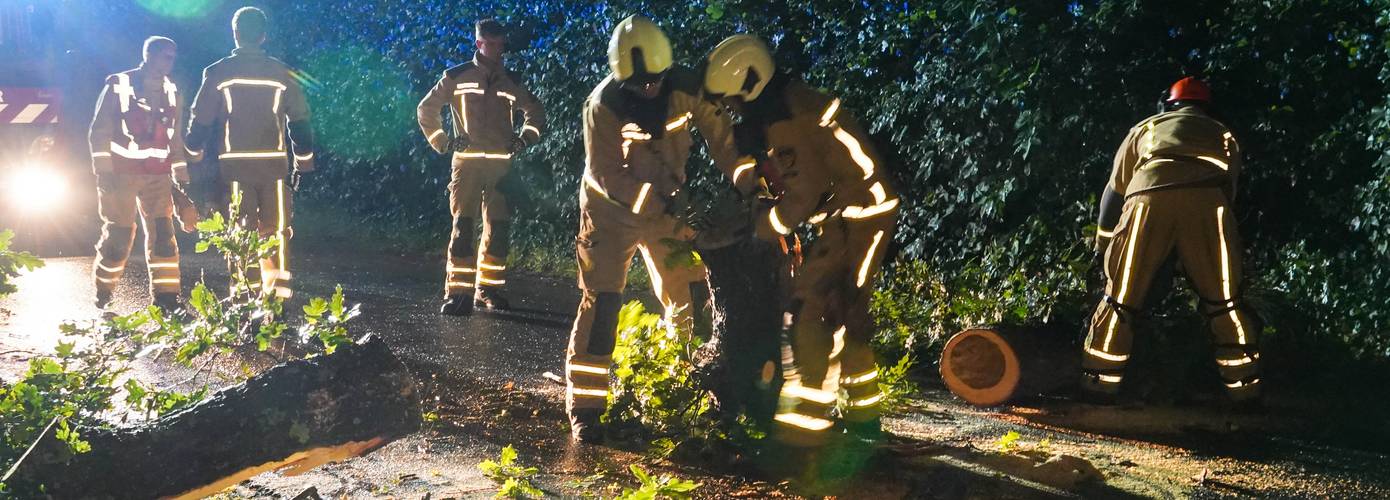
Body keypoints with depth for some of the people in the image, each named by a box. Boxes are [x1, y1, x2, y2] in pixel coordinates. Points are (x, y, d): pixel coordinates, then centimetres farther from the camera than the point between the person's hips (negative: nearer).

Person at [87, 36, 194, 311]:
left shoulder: (172, 93, 12)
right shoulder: (118, 85, -3)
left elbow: (175, 138, 19)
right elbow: (99, 131, -5)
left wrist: (181, 177, 15)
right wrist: (103, 172, -12)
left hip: (158, 175, 4)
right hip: (121, 174, -4)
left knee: (163, 234, -6)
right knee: (118, 235, -2)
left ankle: (167, 298, -3)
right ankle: (102, 297, 15)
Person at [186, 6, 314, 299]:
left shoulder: (218, 73, 0)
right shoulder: (282, 74, 3)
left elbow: (200, 121, 5)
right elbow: (300, 122, 5)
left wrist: (194, 154, 21)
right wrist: (303, 164, 14)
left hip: (235, 164, 0)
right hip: (274, 163, 1)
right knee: (275, 230, 9)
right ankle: (278, 292, 2)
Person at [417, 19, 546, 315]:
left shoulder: (511, 82, 11)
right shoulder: (457, 77, 2)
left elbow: (536, 113, 25)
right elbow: (426, 109, 9)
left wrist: (525, 138, 10)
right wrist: (442, 142, 2)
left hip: (501, 165, 3)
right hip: (467, 162, -3)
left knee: (498, 229, 3)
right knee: (462, 227, -10)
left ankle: (488, 289, 13)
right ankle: (458, 292, -10)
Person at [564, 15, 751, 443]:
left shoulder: (686, 87, -16)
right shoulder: (603, 104, -24)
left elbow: (719, 135, -10)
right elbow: (606, 175, -24)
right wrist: (659, 205, -33)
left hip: (666, 205, 4)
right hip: (612, 207, -4)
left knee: (690, 296, 7)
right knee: (602, 302, -10)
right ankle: (584, 405, -3)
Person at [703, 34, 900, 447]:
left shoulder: (785, 124, -22)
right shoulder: (787, 100, 9)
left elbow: (802, 194, -21)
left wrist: (757, 228, -11)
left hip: (854, 218, -10)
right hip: (860, 212, 10)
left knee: (808, 312, -12)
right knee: (844, 313, 18)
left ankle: (802, 426, -10)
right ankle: (862, 416, 30)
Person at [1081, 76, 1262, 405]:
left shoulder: (1144, 129, 35)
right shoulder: (1222, 135, 37)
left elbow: (1114, 190, 35)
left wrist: (1103, 244, 46)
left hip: (1148, 196, 0)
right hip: (1207, 199, 1)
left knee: (1121, 299, 8)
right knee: (1225, 300, 13)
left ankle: (1099, 384, 8)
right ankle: (1245, 389, 14)